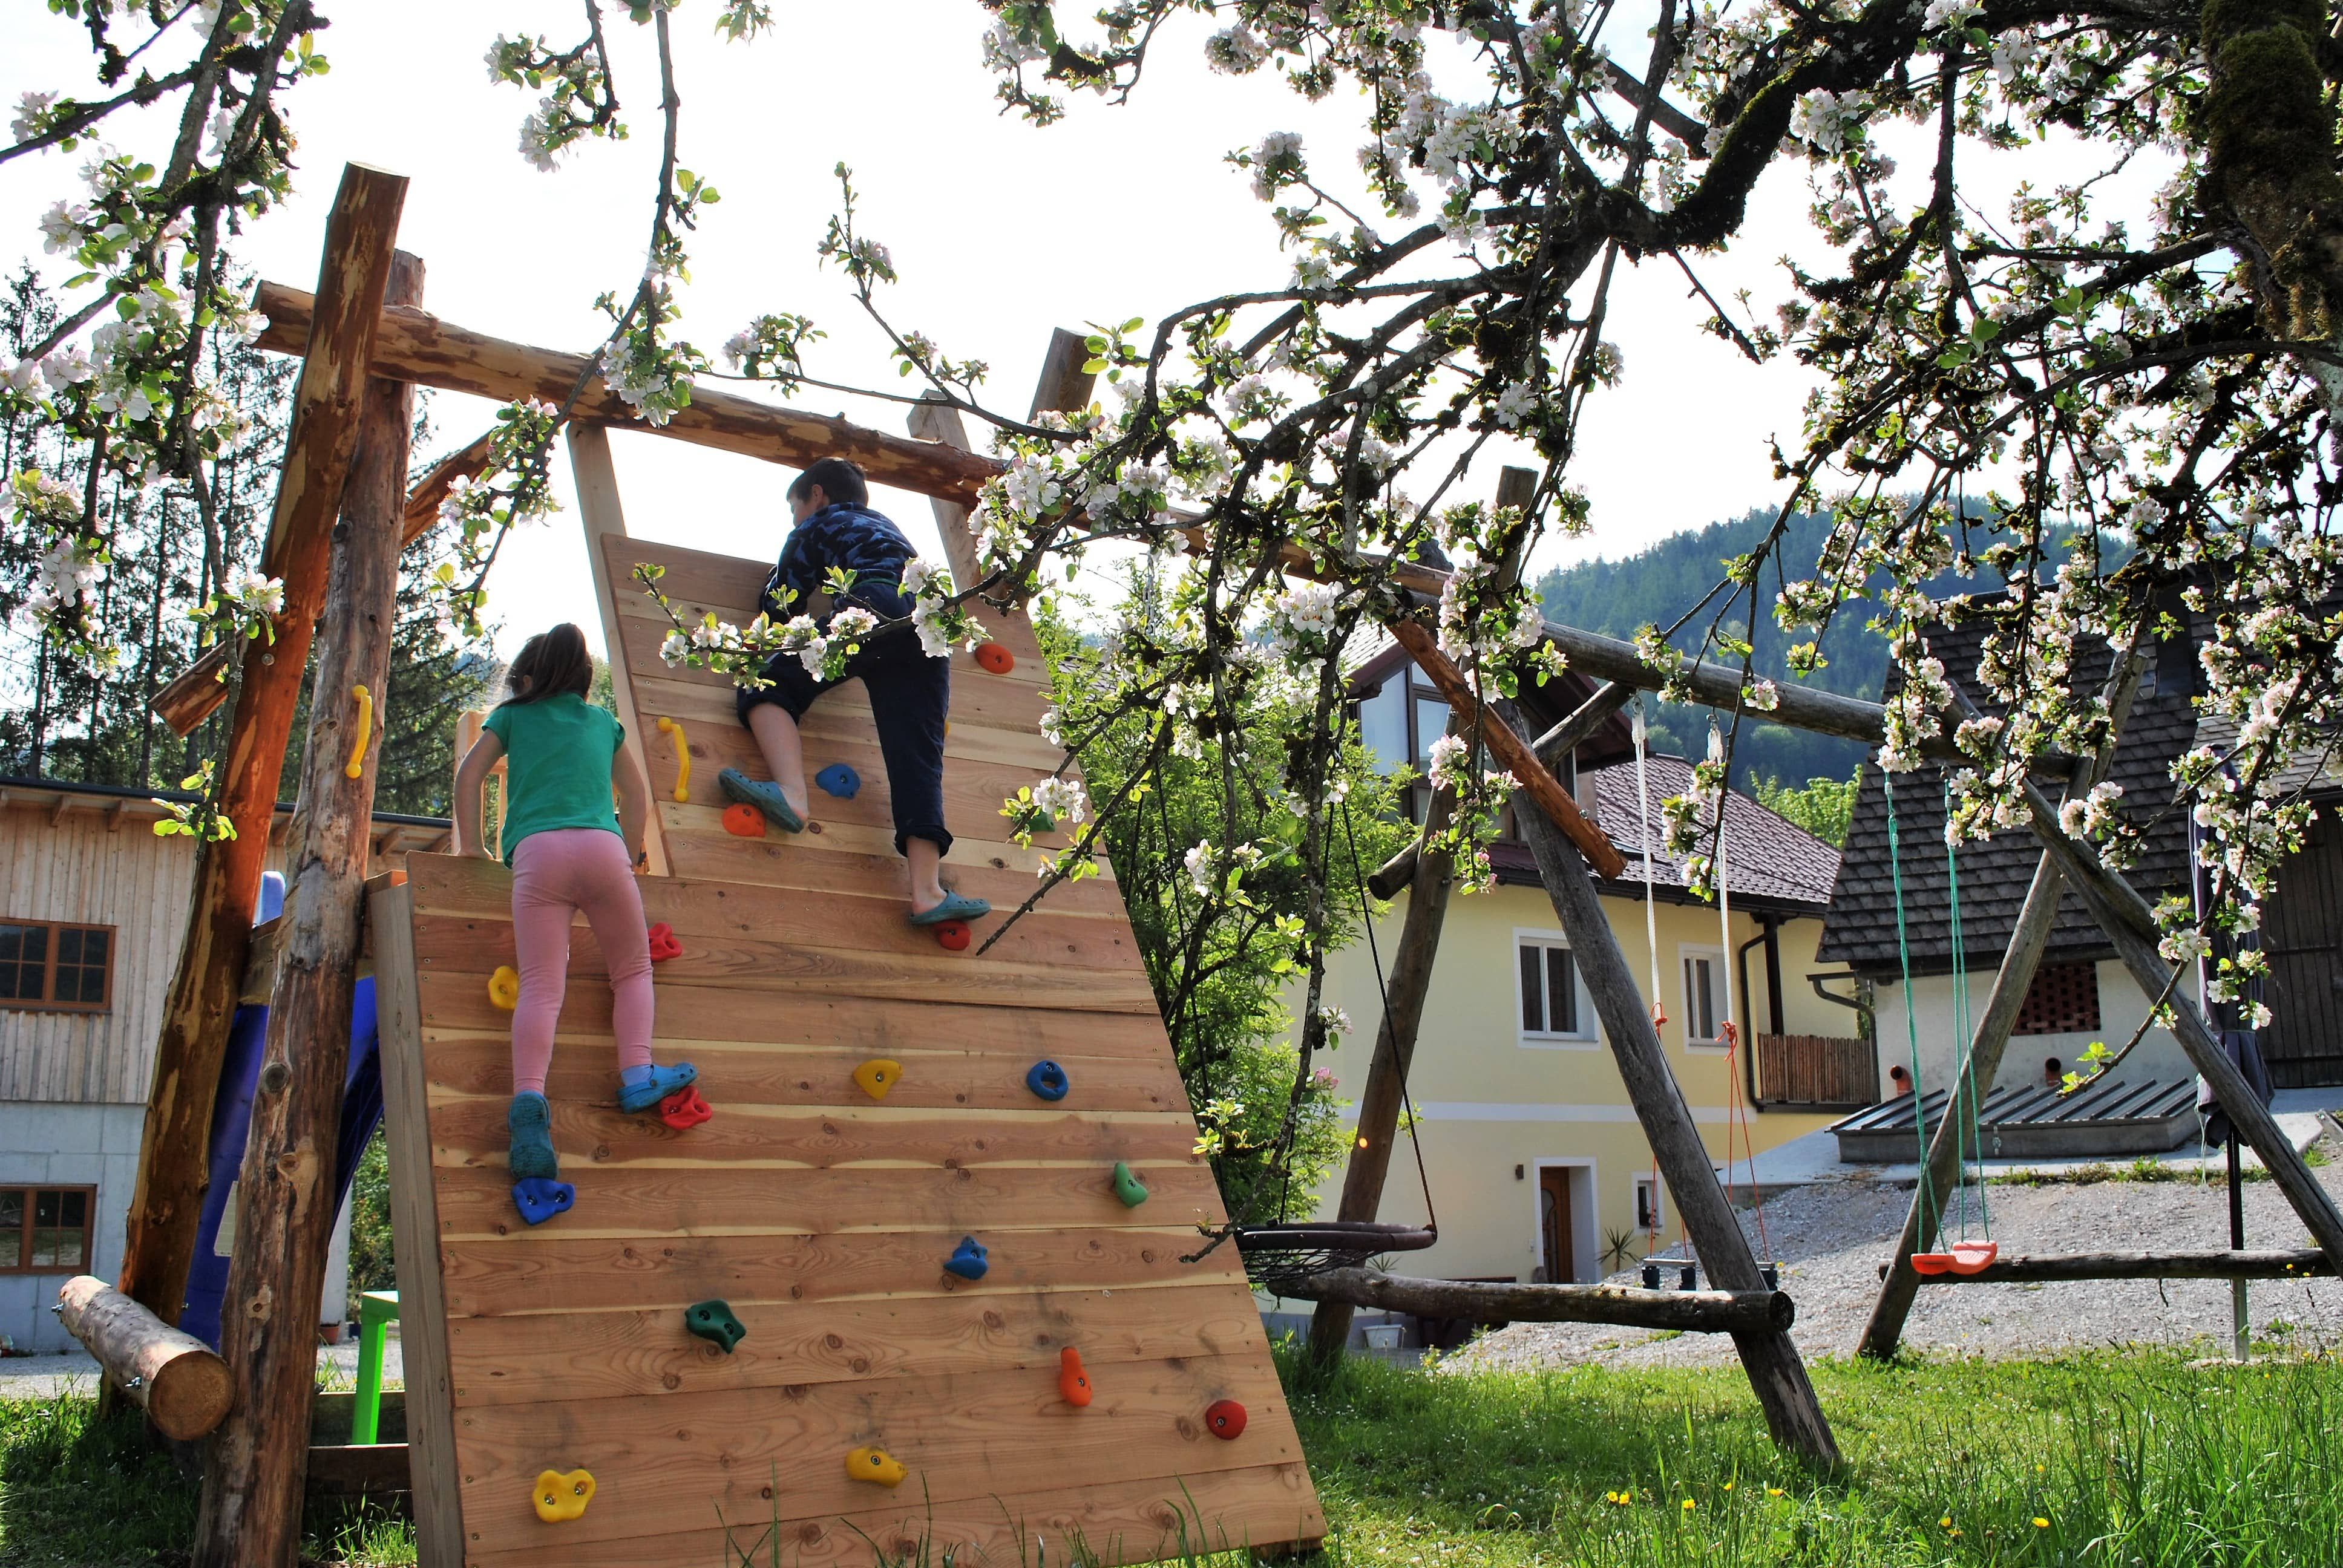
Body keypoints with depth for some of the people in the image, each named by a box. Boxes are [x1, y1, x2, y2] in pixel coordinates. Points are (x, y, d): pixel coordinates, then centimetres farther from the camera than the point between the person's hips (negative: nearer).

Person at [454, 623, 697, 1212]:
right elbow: (636, 792, 29)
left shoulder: (512, 716, 24)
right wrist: (632, 855, 37)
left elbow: (469, 773, 16)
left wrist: (471, 844, 22)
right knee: (633, 970, 17)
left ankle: (529, 1101, -35)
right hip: (602, 848, 1)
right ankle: (637, 1076, -4)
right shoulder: (603, 720, 28)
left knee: (541, 989, -13)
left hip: (535, 853, -1)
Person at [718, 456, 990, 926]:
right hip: (933, 618, 6)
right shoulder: (885, 525, 41)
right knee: (917, 755, 0)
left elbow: (780, 604, 20)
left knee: (768, 682, 3)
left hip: (877, 603, -6)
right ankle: (927, 891, -14)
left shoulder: (816, 526, 23)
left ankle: (791, 793, -23)